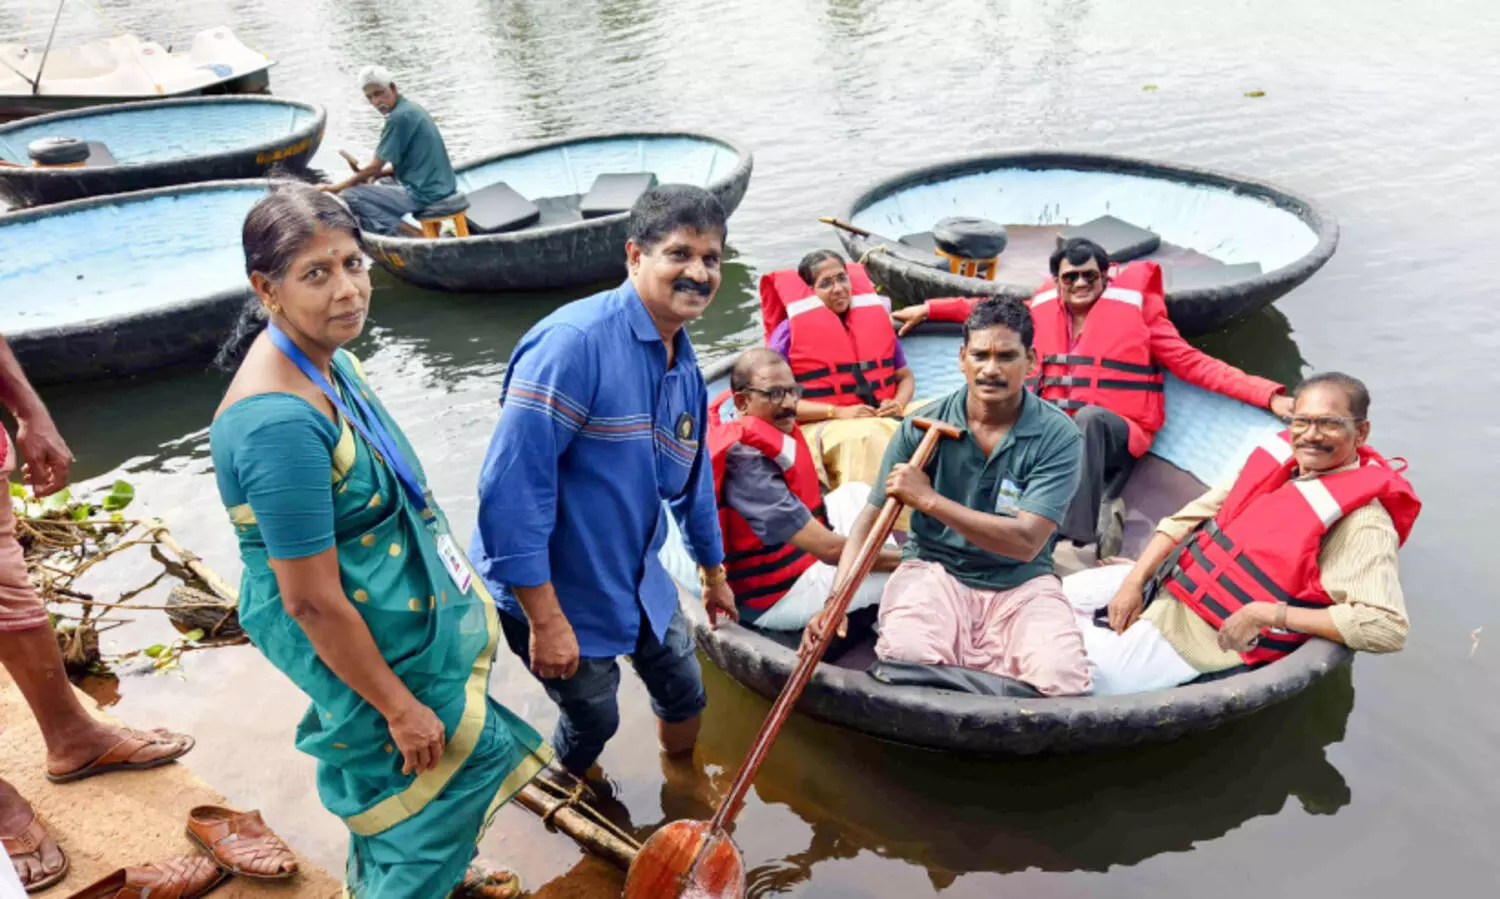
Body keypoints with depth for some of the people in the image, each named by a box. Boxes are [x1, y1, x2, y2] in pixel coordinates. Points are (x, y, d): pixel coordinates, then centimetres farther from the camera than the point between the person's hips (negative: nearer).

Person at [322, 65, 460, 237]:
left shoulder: (398, 117, -16)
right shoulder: (410, 107, 13)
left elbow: (374, 168, -12)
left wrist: (335, 188, -1)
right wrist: (377, 174, 10)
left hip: (423, 193, -10)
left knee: (349, 196, -8)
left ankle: (413, 235, -11)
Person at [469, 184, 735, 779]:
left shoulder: (683, 362, 2)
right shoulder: (575, 340, -27)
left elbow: (690, 477, 16)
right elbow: (513, 486, -30)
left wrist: (714, 572, 26)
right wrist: (545, 620, -27)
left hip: (636, 576, 8)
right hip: (552, 592, -7)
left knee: (684, 692, 20)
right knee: (594, 720, 11)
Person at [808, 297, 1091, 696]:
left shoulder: (1058, 435, -9)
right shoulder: (922, 427, -5)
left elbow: (1026, 542, -18)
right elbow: (872, 520, -5)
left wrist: (929, 499, -23)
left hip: (1022, 584, 1)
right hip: (935, 570, 0)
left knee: (1062, 678, -26)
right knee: (907, 657, -31)